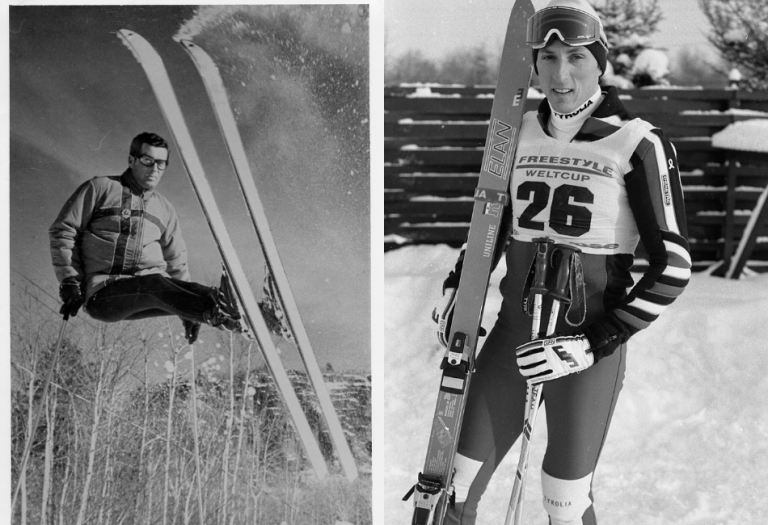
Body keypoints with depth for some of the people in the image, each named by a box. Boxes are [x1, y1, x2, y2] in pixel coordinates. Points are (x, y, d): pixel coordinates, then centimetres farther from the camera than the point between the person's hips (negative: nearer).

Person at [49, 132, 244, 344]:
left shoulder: (164, 209, 22)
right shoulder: (101, 188, 6)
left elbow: (176, 261, 27)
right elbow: (62, 231, 5)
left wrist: (190, 311, 19)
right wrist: (70, 282, -5)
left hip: (151, 287, 6)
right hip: (102, 294, -6)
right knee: (154, 284, -37)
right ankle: (216, 312, -60)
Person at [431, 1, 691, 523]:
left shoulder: (638, 143, -11)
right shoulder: (521, 133, 4)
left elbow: (673, 266, -12)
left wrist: (596, 343, -17)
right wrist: (456, 289, 7)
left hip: (589, 347, -4)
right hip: (513, 334, 5)